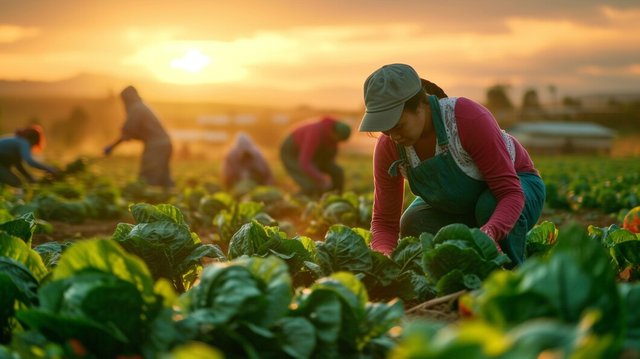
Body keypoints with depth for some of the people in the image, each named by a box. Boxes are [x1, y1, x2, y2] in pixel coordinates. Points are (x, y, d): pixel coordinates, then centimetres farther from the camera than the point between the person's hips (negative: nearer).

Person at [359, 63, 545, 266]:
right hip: (459, 206, 4)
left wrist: (488, 233, -59)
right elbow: (384, 222, -18)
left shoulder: (469, 118, -37)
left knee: (489, 205, -38)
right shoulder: (388, 147, -22)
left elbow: (511, 193, -38)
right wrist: (386, 258, -41)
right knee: (412, 225, -26)